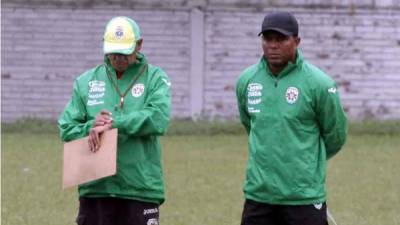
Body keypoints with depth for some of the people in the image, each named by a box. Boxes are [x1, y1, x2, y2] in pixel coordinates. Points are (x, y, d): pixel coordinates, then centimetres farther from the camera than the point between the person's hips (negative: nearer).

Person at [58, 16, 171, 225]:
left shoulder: (155, 78, 4)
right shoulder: (86, 81, 12)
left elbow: (158, 118, -13)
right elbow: (67, 128, 8)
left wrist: (113, 123, -18)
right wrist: (91, 128, -13)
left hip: (141, 189, -2)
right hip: (94, 189, 2)